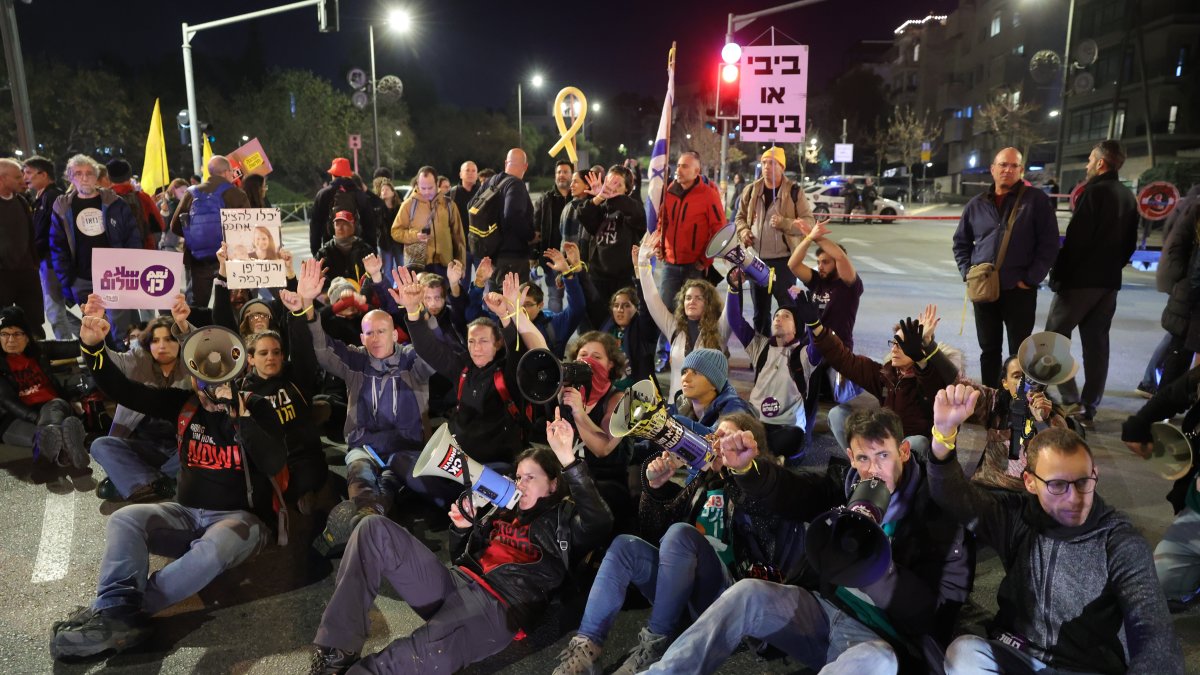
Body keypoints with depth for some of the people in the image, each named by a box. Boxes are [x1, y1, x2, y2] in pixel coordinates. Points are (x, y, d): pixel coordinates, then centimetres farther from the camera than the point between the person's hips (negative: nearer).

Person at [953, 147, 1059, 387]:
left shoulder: (1036, 200, -2)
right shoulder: (977, 204, 8)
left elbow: (1049, 242, -5)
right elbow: (961, 242, 18)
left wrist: (1031, 279, -10)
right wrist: (967, 272, 5)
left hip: (1019, 291, -3)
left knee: (1019, 351, 5)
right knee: (989, 349, 13)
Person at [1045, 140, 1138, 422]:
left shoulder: (1094, 192, -13)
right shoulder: (1128, 197, 12)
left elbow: (1075, 239, -18)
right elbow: (1130, 243, 16)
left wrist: (1058, 274, -11)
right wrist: (1112, 267, 20)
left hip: (1080, 278, -8)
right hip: (1109, 282, 8)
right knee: (1096, 343, 9)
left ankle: (1070, 400, -4)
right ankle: (1089, 406, 12)